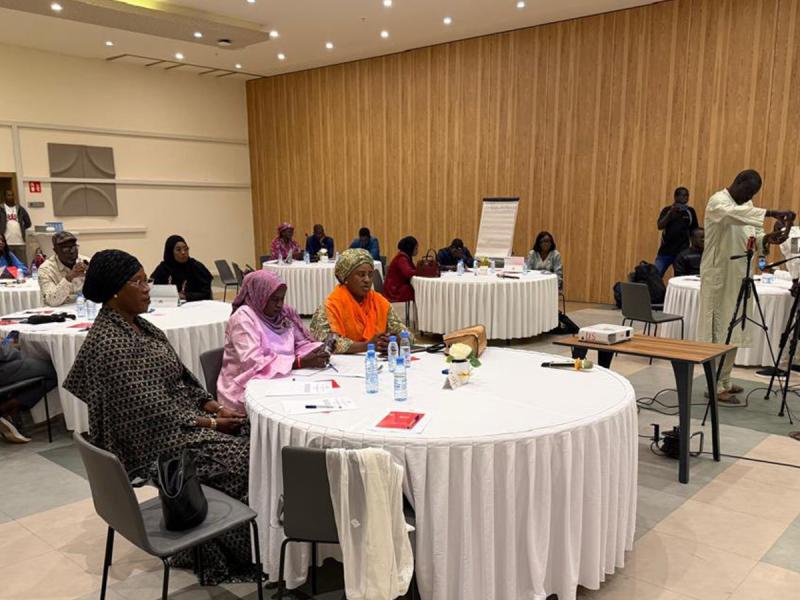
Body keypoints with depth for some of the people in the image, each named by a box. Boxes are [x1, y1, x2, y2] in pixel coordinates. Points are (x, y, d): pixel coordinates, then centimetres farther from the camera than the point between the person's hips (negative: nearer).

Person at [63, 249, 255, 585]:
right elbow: (151, 411, -22)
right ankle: (241, 554, 2)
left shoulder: (139, 325, 9)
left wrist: (214, 407, -3)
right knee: (241, 455, -17)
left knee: (250, 433, -8)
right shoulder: (108, 343, -19)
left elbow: (180, 379, 12)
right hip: (152, 437, -8)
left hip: (180, 415, 8)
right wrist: (210, 424, -18)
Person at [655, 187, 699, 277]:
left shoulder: (690, 211, 5)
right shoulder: (667, 210, 3)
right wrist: (671, 212, -19)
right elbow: (660, 226, -10)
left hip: (682, 252, 1)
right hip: (665, 251, -1)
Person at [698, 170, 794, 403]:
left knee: (733, 332, 11)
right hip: (719, 277, -8)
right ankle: (716, 387, 0)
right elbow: (736, 214, -33)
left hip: (738, 278, 8)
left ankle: (724, 381, 21)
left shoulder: (745, 205, 15)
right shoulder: (717, 202, -10)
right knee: (718, 332, -6)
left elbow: (753, 237, 10)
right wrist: (772, 213, -40)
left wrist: (768, 238, -11)